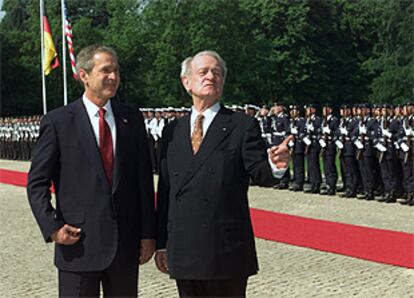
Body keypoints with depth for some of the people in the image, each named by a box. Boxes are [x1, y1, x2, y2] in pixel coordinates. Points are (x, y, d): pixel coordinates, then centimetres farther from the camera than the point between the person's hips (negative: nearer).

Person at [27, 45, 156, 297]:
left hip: (126, 246, 3)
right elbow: (37, 183, -1)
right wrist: (52, 227, -11)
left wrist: (148, 234, 4)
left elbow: (144, 180, 7)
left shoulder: (132, 119, 7)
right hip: (78, 244, -3)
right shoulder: (58, 122, -2)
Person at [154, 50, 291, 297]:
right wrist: (161, 243, 10)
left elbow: (259, 173, -8)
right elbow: (165, 189, 11)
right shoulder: (173, 131, 10)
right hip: (183, 252, 4)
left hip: (227, 251, -4)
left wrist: (275, 165, -31)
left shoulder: (243, 126, -1)